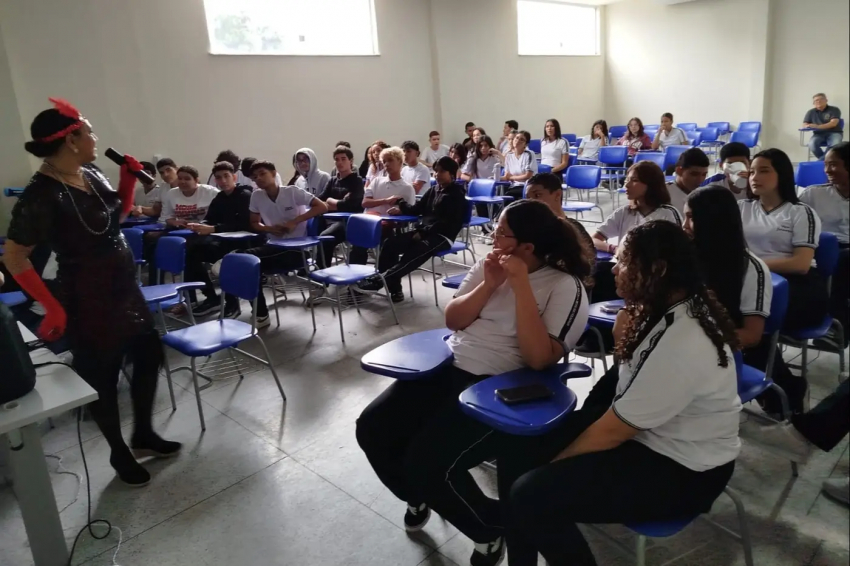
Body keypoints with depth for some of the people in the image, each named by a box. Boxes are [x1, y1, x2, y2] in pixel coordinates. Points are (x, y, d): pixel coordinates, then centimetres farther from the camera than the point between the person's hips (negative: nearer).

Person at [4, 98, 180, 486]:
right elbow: (13, 258, -18)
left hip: (125, 290, 8)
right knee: (102, 378, 9)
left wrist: (128, 179, 1)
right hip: (89, 303, -8)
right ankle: (119, 454, 30)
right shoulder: (42, 195, -22)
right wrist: (53, 307, -21)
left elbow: (119, 215, 17)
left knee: (149, 354, 17)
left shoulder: (91, 174, 1)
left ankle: (143, 435, 37)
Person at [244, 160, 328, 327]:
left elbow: (322, 207, -14)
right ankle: (261, 315, -12)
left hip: (297, 248, -5)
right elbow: (254, 224, 13)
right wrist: (269, 229, -9)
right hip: (275, 245, 5)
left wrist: (294, 222, -18)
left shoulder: (292, 191, -11)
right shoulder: (256, 196, 2)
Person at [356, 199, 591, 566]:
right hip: (449, 366, 7)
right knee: (371, 429, -4)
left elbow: (540, 358, -21)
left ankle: (490, 528, 9)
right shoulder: (488, 264, 7)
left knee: (427, 461, -23)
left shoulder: (565, 286, -10)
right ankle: (419, 497, 27)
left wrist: (520, 285, -23)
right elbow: (452, 321, 7)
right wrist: (489, 285, -9)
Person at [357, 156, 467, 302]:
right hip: (423, 230, 8)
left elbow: (448, 222, -16)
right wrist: (402, 207, 1)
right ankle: (394, 288, -21)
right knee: (391, 243, -12)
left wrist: (424, 232, -21)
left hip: (442, 236, -8)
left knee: (413, 253, -32)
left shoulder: (457, 195, -5)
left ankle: (379, 280, -38)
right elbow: (418, 209, 21)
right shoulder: (435, 190, 19)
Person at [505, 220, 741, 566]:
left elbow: (611, 432, -23)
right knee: (517, 451, 1)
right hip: (641, 429, 9)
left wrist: (552, 465, -9)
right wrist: (626, 327, -8)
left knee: (530, 496, -21)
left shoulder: (682, 344, -31)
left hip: (680, 469, -9)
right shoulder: (667, 307, -3)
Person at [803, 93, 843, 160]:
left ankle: (822, 160, -24)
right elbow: (804, 125, 8)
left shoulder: (834, 110, 1)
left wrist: (818, 126, -27)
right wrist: (808, 126, -19)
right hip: (819, 134, 2)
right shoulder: (811, 112, 11)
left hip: (834, 133, -2)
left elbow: (833, 123, -13)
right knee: (812, 144, -33)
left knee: (836, 144, -37)